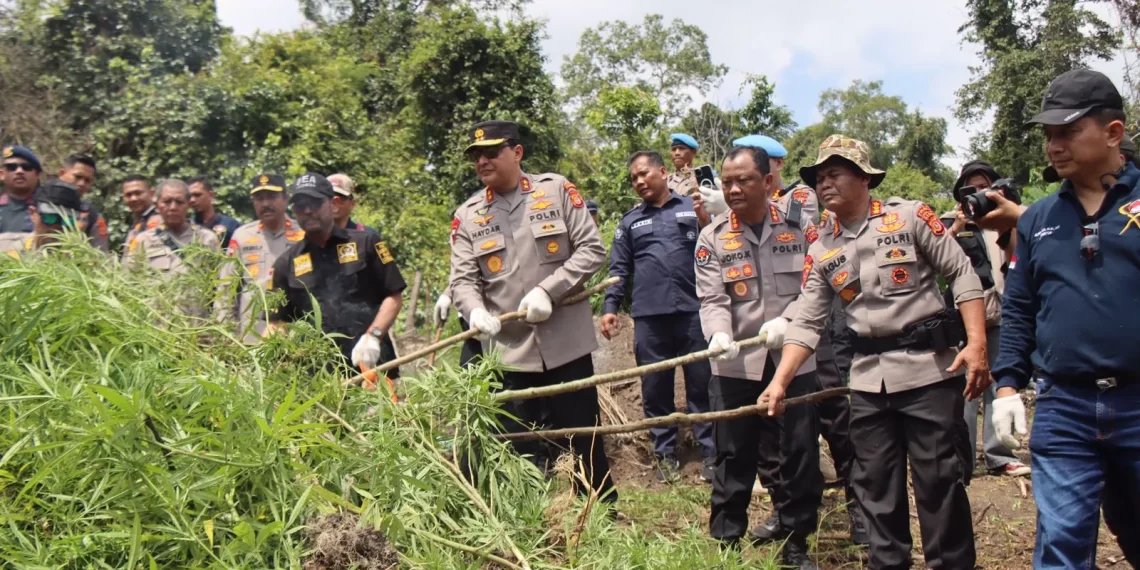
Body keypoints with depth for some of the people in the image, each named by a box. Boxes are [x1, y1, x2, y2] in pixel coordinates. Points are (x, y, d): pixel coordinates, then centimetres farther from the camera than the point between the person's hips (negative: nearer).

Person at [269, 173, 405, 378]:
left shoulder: (365, 243, 5)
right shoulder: (286, 263, 12)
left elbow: (393, 296, 3)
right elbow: (277, 322, 13)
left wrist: (373, 336, -10)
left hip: (372, 364, -2)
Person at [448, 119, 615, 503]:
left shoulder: (557, 190, 0)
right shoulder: (467, 216, 6)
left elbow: (592, 249, -4)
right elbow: (463, 279, 1)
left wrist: (547, 290, -16)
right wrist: (476, 311, -22)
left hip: (566, 345, -1)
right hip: (509, 353, 2)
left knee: (586, 445, 11)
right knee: (520, 454, 9)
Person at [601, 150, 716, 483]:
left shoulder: (693, 208, 10)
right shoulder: (629, 222, 16)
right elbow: (619, 269, 13)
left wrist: (708, 224, -13)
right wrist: (610, 307, 3)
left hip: (694, 312, -2)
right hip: (649, 318, 2)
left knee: (702, 386, 2)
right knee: (655, 391, 7)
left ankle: (710, 453, 12)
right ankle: (665, 454, 18)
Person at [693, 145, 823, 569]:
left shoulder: (800, 229, 2)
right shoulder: (712, 238, 2)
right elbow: (712, 299, -6)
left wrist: (785, 320, -18)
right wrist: (719, 334, -26)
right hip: (736, 365, 0)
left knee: (800, 454, 8)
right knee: (734, 457, 6)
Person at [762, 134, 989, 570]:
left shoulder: (910, 216, -3)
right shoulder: (821, 253, 8)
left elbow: (962, 275, -3)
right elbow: (806, 323, 5)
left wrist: (976, 344, -13)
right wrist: (779, 382, -5)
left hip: (929, 370, -4)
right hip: (868, 382, 4)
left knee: (940, 480, 2)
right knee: (875, 485, 11)